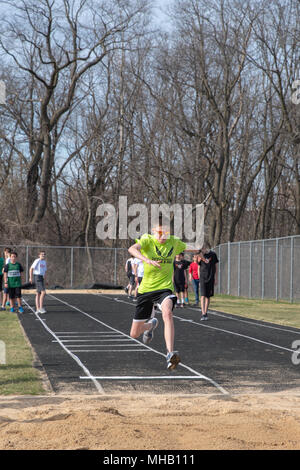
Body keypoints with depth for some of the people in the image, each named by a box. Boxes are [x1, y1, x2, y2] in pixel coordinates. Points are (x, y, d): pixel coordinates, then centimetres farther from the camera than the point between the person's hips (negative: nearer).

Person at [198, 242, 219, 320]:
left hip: (211, 278, 1)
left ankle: (205, 312, 17)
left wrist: (215, 278, 6)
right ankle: (203, 314, -16)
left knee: (208, 296, 6)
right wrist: (199, 278, 7)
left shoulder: (213, 255, 2)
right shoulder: (201, 255, 1)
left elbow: (215, 267, 9)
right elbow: (199, 267, 9)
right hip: (203, 278, -1)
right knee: (203, 296, -11)